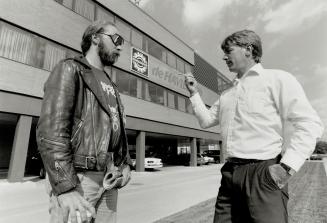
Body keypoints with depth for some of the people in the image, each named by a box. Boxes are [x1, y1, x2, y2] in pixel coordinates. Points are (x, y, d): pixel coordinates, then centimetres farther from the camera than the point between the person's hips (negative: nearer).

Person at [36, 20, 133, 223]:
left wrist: (126, 163, 5)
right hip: (76, 177, -6)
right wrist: (66, 187, -21)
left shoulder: (111, 85, 18)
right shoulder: (70, 69, -3)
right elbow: (51, 129, -15)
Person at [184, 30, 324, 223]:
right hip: (230, 173, 6)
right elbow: (206, 120, 20)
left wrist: (287, 166, -18)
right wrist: (194, 93, 14)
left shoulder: (277, 79, -1)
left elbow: (309, 123, -8)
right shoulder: (227, 94, 19)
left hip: (263, 173, -5)